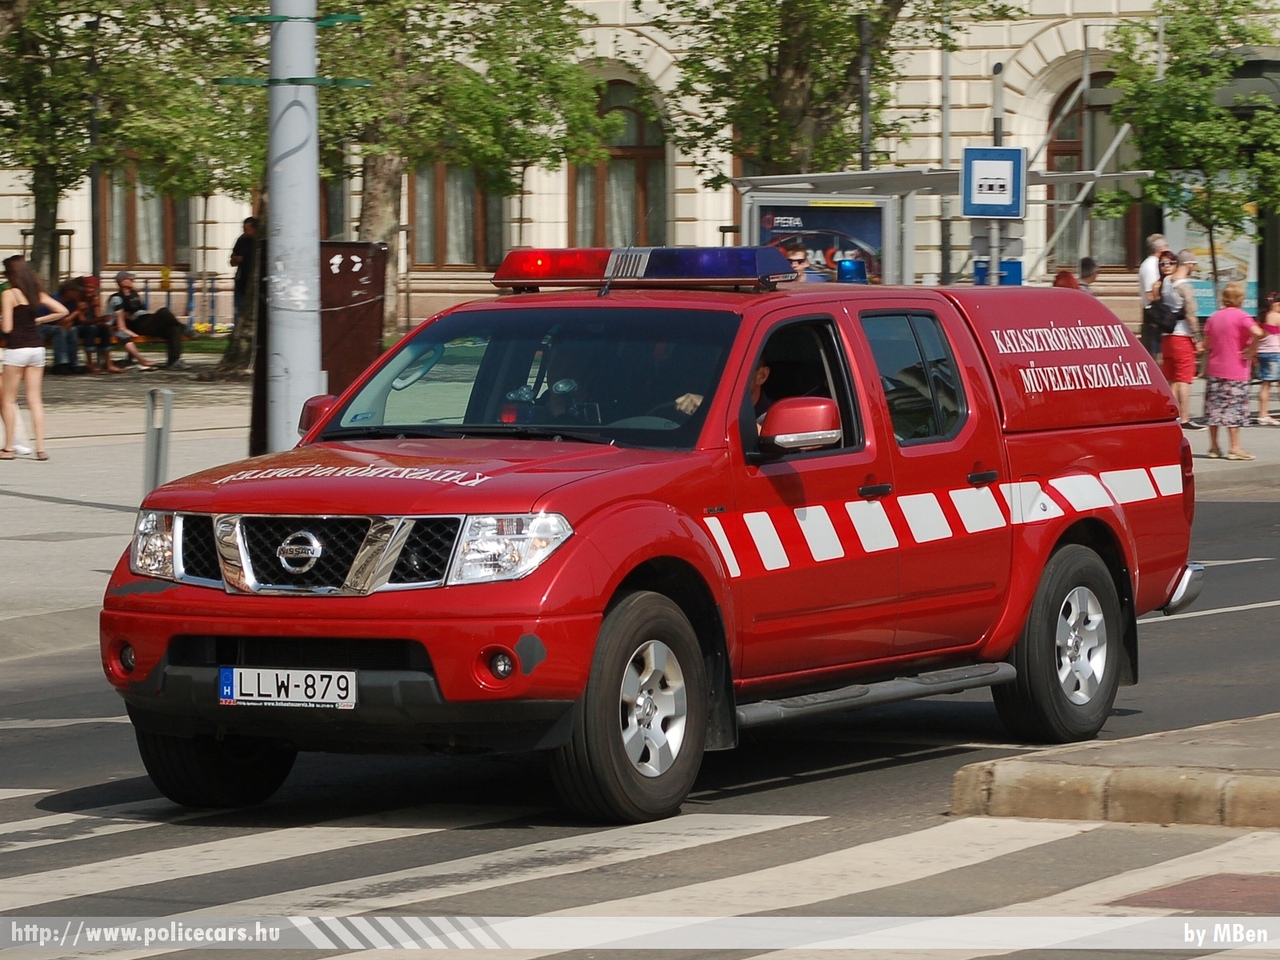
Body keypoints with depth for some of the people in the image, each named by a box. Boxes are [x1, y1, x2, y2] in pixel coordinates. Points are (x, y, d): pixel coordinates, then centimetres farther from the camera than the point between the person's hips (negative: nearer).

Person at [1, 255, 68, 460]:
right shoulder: (37, 294, 9)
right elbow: (62, 311, 9)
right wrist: (38, 320, 13)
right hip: (37, 348, 6)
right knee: (35, 399, 7)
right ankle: (40, 448, 1)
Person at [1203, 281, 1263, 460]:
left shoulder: (1214, 317, 6)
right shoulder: (1241, 316, -11)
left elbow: (1207, 343, 8)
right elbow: (1257, 332, -28)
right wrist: (1251, 350, -14)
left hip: (1215, 370, 5)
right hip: (1236, 371, -5)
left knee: (1214, 407, 9)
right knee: (1234, 409, -2)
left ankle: (1214, 447, 14)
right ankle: (1234, 448, -3)